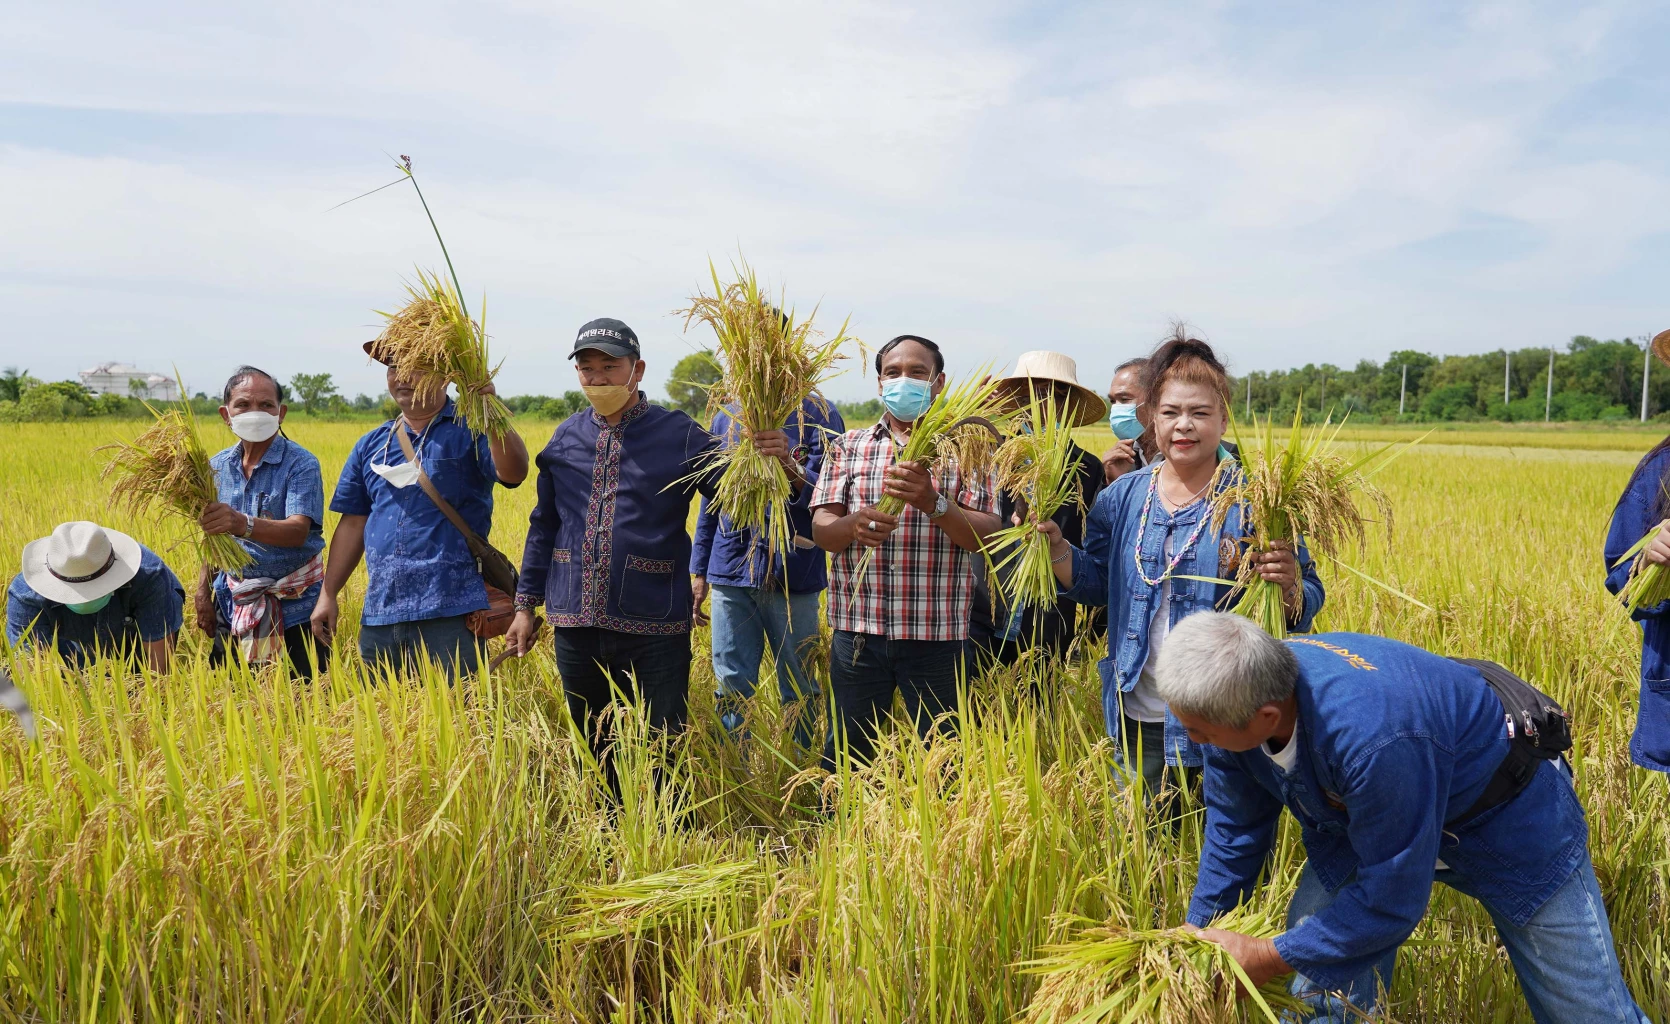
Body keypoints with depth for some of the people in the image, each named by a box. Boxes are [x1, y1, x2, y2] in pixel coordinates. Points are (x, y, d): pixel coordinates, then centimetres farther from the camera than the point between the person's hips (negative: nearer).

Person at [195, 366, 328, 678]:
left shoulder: (301, 464, -12)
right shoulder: (217, 466, 5)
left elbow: (298, 531, -26)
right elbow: (211, 538, 16)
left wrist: (243, 525, -42)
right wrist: (203, 593, 6)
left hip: (294, 608, -5)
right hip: (234, 606, 5)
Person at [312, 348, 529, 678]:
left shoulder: (470, 431, -1)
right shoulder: (371, 446, 15)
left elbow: (514, 473, -20)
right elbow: (353, 524, 17)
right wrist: (328, 594, 13)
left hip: (450, 613, -5)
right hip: (379, 615, 6)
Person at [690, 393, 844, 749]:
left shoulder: (818, 415, -1)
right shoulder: (726, 418, 12)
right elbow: (711, 497, 16)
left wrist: (792, 471, -29)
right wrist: (699, 570, 14)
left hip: (793, 574, -3)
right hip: (732, 572, 3)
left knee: (799, 690, 7)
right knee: (731, 688, 5)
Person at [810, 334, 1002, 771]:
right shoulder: (849, 447, 8)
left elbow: (986, 534, -5)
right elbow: (821, 529, 0)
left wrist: (934, 503, -23)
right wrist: (854, 525, -23)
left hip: (937, 635, -1)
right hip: (858, 631, 2)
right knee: (847, 753, 10)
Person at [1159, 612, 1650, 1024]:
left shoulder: (1374, 737, -45)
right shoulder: (1231, 700, -23)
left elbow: (1391, 899, -32)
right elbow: (1233, 833, -4)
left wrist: (1268, 957, -23)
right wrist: (1199, 935, 0)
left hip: (1508, 819, -5)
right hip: (1360, 819, 5)